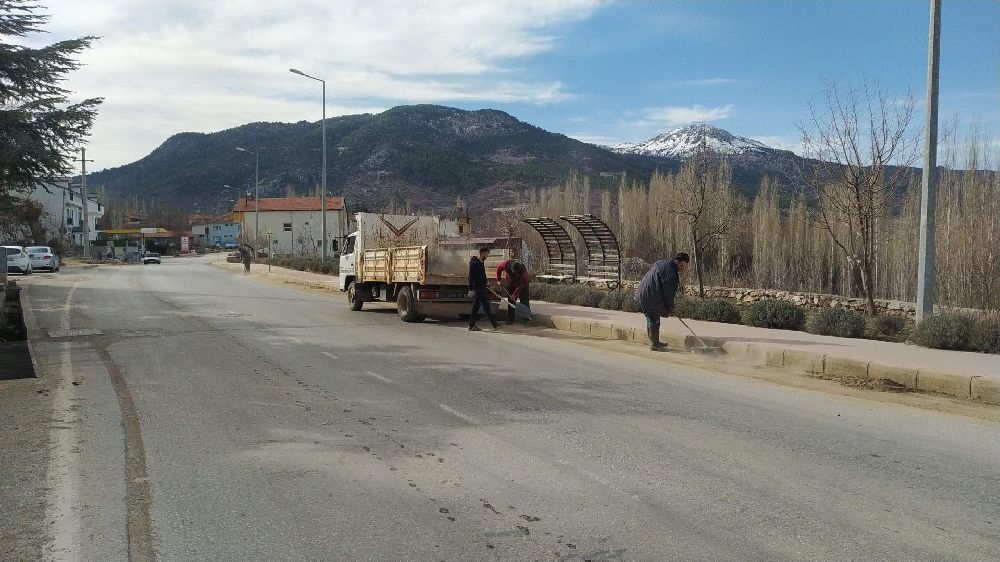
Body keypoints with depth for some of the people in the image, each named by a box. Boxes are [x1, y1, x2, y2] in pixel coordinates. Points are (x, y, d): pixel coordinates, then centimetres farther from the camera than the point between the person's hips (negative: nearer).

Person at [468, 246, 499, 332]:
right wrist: (471, 289, -21)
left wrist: (486, 282, 17)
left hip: (481, 287, 10)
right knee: (486, 306, -7)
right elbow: (471, 277, -18)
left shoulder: (481, 262, 15)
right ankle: (494, 324, -4)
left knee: (476, 306, 10)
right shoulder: (474, 263, -15)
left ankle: (471, 325, 13)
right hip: (477, 288, -10)